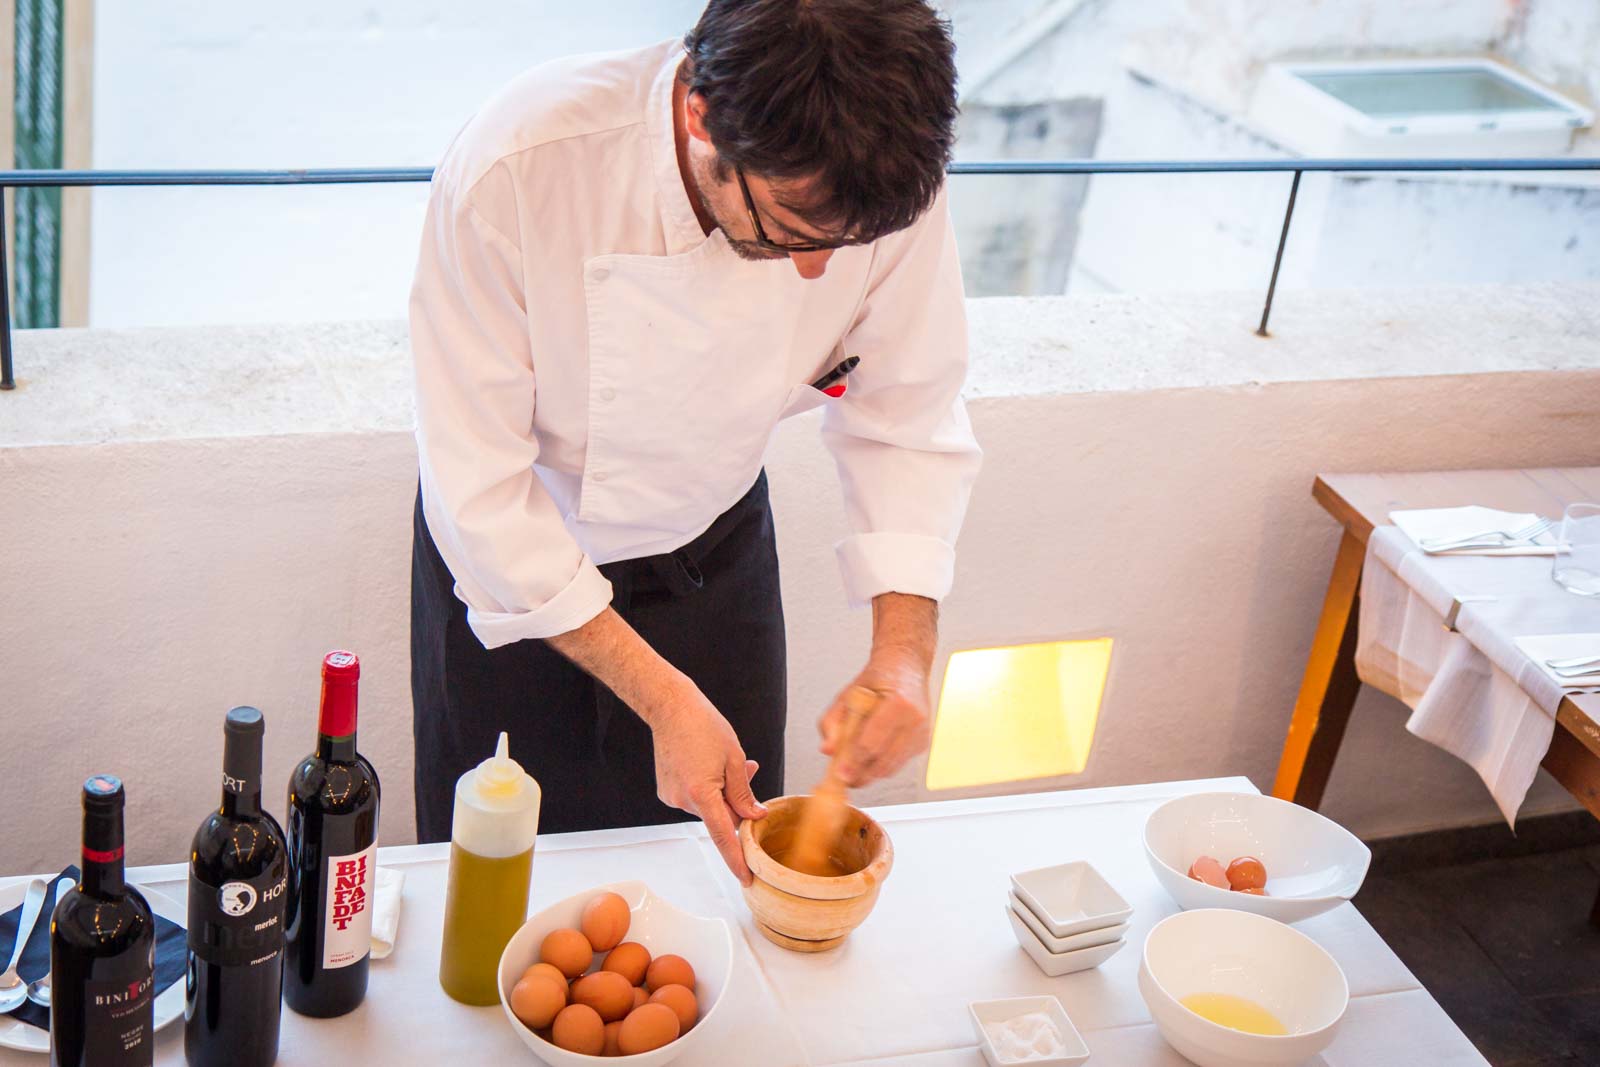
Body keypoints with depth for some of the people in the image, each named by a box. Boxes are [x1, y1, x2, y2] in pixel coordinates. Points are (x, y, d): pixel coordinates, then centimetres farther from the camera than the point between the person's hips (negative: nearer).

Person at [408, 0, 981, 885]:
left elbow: (905, 416, -12)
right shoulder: (515, 171, -36)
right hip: (518, 561, -2)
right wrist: (662, 697, -28)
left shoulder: (888, 184, -26)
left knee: (734, 862, 18)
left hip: (715, 542, 3)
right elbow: (482, 485, -28)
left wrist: (904, 652, -25)